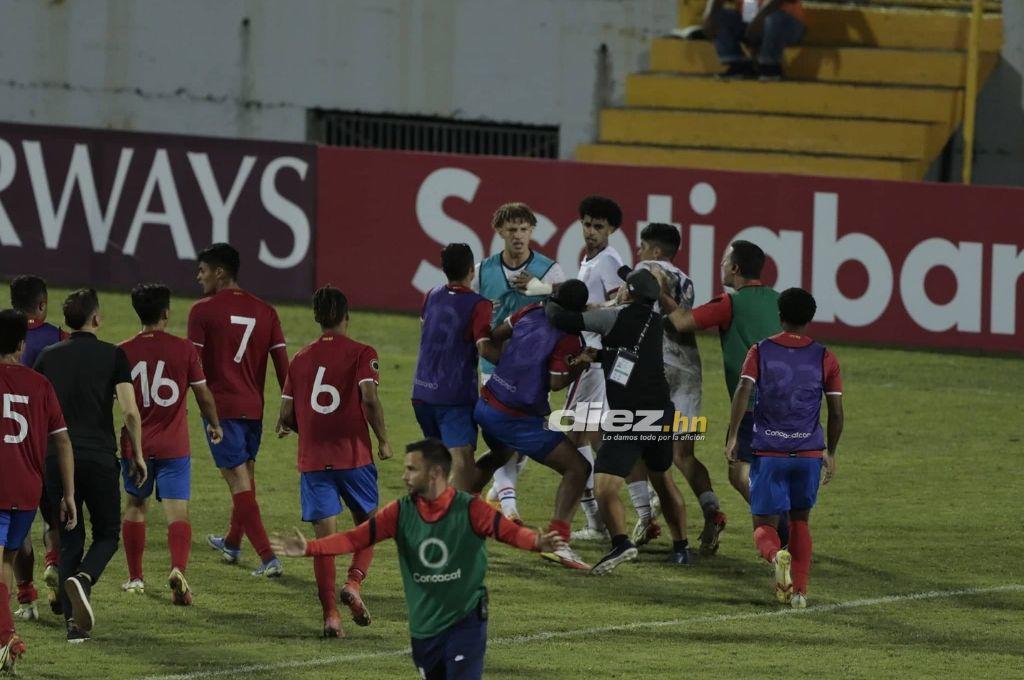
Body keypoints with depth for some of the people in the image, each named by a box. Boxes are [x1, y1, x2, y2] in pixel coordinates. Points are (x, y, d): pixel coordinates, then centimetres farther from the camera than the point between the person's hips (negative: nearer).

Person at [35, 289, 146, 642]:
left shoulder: (48, 356, 6)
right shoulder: (113, 355, -2)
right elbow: (130, 412, -8)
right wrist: (137, 456, 3)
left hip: (58, 458, 2)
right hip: (100, 457, -2)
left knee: (69, 540, 10)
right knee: (107, 534, 12)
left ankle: (74, 621, 1)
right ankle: (83, 578, -19)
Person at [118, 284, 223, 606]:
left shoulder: (123, 352, -3)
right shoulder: (184, 349, -6)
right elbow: (203, 393, 1)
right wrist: (214, 424, 20)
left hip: (135, 445, 2)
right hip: (174, 446, -2)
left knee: (135, 506, 19)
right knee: (177, 511, -4)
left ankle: (135, 578, 23)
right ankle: (178, 570, -27)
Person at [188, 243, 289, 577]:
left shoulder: (203, 311, -8)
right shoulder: (264, 311, 6)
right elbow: (282, 364, 3)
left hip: (221, 406, -6)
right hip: (254, 408, 6)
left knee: (239, 481, -5)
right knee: (246, 474, 24)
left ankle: (268, 558, -15)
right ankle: (232, 543, 43)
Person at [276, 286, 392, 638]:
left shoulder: (301, 358, 9)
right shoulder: (361, 354, -2)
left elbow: (287, 414, 7)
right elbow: (369, 398, -16)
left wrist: (286, 425, 29)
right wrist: (383, 439, -4)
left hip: (313, 460, 2)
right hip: (354, 454, -2)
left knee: (324, 535, 2)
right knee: (367, 524, 15)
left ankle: (330, 614, -5)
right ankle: (354, 581, -10)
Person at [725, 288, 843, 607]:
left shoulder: (760, 352, 1)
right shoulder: (824, 358, 3)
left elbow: (743, 392, -13)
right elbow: (837, 412, 2)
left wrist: (733, 436, -8)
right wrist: (830, 453, 14)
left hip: (768, 452, -2)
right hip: (810, 452, 2)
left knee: (764, 524, 5)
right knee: (800, 520, 20)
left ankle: (777, 556, -29)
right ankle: (799, 590, 11)